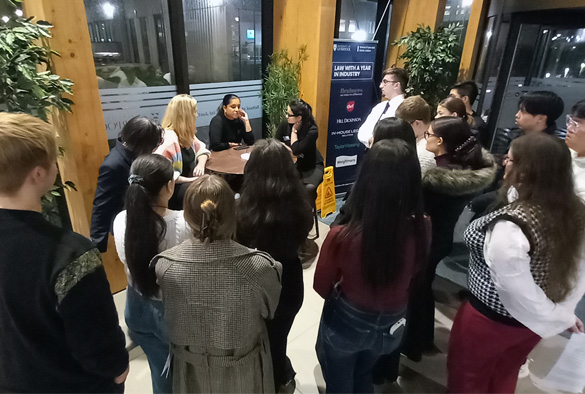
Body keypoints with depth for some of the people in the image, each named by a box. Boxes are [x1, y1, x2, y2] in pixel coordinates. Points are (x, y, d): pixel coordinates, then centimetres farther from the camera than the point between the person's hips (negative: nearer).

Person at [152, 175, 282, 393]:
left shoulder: (165, 266, -26)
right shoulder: (258, 266, -31)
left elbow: (171, 319, -6)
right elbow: (269, 310, -9)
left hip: (192, 370, 2)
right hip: (243, 371, -1)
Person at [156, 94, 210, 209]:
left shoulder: (187, 134, 8)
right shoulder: (169, 138, -20)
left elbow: (202, 149, 20)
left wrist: (201, 164, -3)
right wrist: (190, 179, -23)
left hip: (189, 182, 9)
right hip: (173, 189, -9)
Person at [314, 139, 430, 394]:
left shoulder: (342, 237, -34)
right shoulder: (422, 230, -25)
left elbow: (321, 287, -13)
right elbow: (410, 275, -2)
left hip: (345, 324, -3)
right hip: (391, 325, 4)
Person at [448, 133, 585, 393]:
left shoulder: (511, 224, -35)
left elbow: (517, 290, -29)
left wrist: (557, 318, -12)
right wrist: (563, 311, 6)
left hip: (492, 318, -7)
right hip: (531, 322, 7)